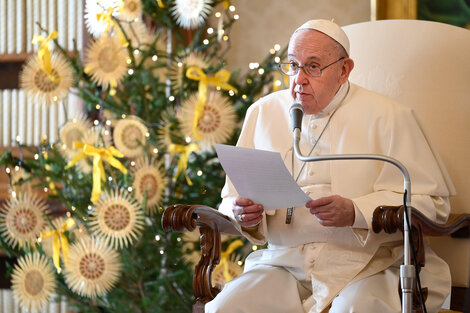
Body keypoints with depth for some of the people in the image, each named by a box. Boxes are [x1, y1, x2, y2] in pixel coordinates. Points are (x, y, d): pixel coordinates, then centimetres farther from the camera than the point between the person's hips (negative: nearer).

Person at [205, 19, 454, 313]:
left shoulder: (387, 116, 3)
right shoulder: (263, 113, 15)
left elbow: (432, 203, -4)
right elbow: (232, 198, 16)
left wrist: (355, 213, -18)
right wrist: (243, 216, -9)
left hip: (369, 267, -3)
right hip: (283, 264, 3)